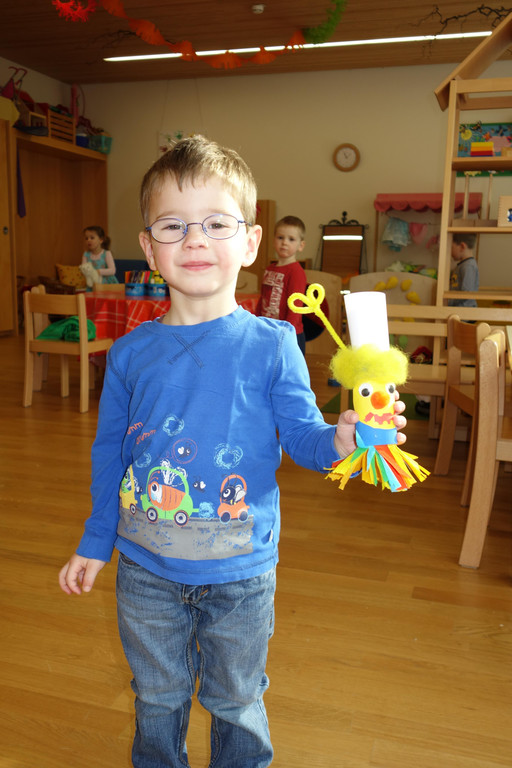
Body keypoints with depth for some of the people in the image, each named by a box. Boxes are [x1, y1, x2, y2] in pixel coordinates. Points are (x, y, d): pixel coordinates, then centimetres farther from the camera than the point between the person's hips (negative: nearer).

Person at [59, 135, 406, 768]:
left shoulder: (271, 345, -12)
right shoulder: (130, 353, -4)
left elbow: (301, 433, -10)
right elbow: (110, 455, 5)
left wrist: (338, 441, -33)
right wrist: (94, 543, 11)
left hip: (240, 572, -2)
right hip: (146, 571, 3)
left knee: (236, 703, 21)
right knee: (157, 698, 24)